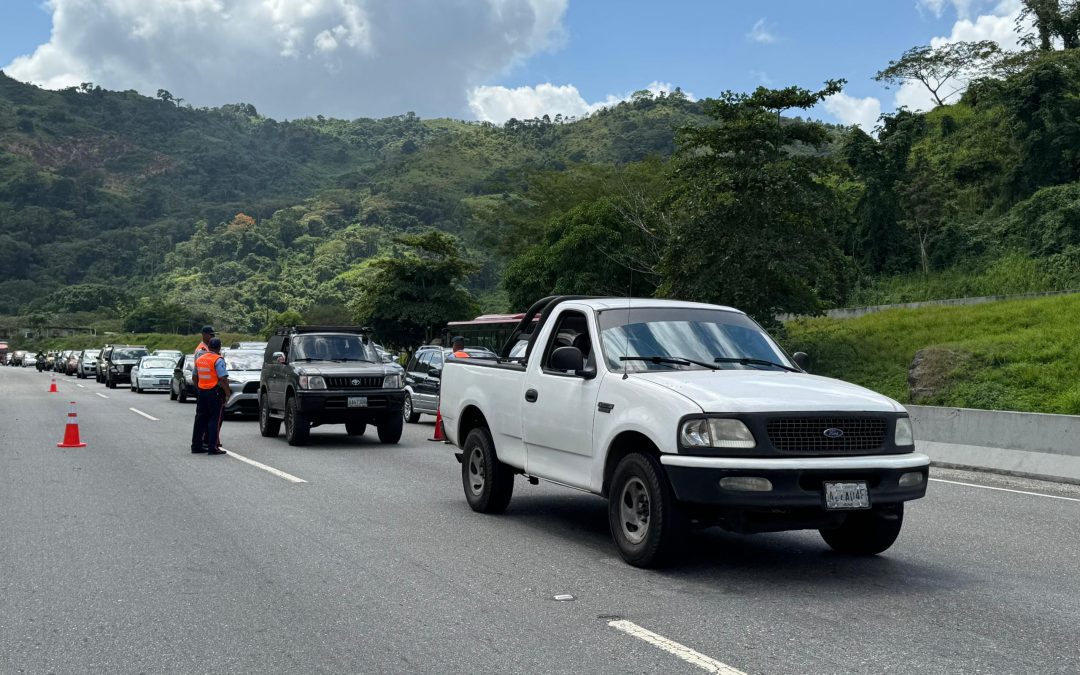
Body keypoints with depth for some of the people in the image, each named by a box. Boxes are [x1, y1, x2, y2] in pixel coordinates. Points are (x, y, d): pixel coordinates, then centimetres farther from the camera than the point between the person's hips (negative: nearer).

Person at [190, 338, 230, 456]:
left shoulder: (199, 359, 11)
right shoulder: (218, 360, -12)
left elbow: (195, 377, 19)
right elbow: (223, 379, -18)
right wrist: (228, 393, -11)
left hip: (202, 392, 7)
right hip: (215, 393, -7)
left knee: (201, 419, 13)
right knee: (215, 420, -3)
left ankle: (196, 445, 16)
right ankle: (212, 447, -6)